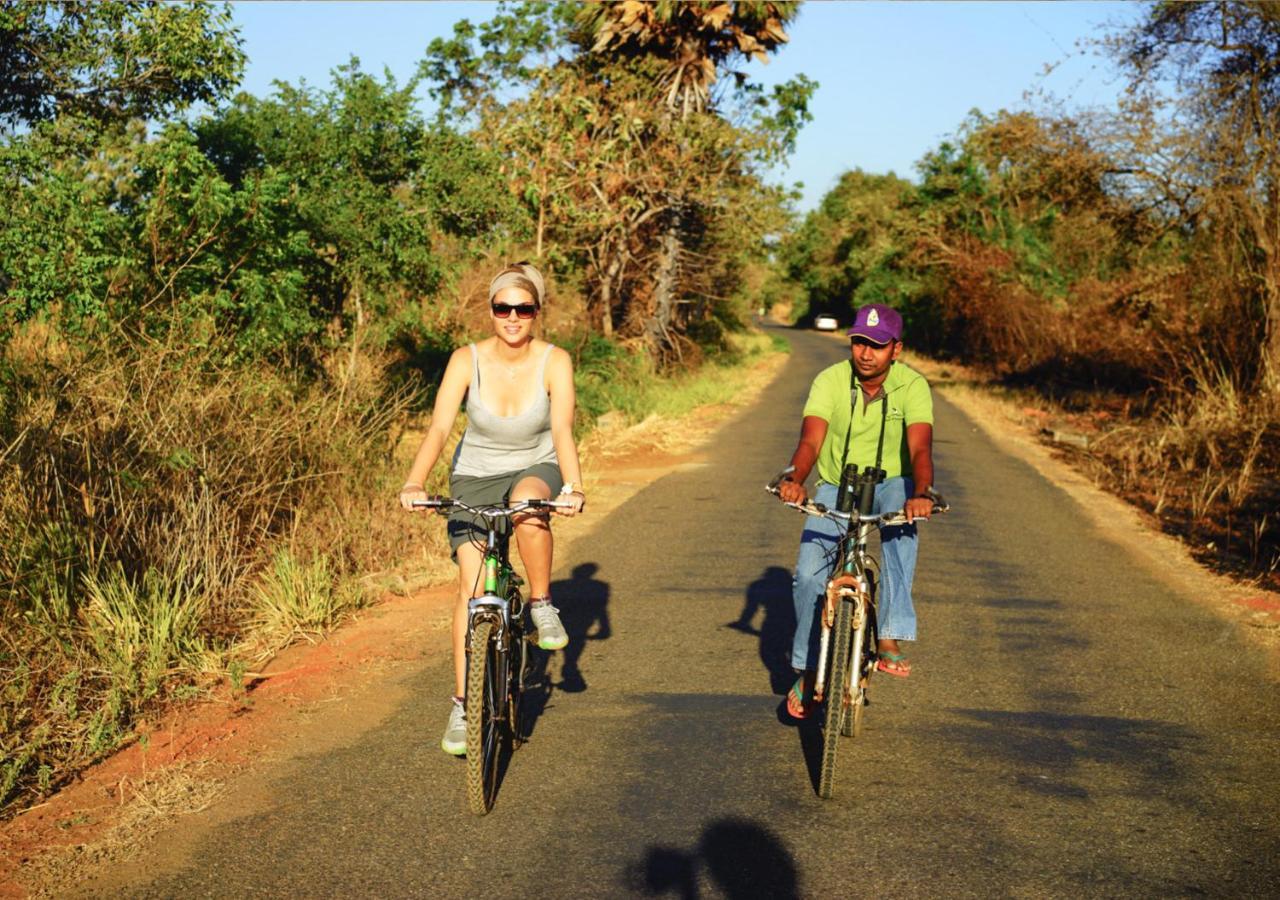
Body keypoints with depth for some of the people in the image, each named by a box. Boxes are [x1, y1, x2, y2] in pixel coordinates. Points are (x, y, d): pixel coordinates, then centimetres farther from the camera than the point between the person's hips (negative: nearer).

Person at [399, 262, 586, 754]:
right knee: (472, 589, -10)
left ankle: (542, 604, -13)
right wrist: (415, 484, -43)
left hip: (535, 468, -1)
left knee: (529, 507, -38)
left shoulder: (554, 362, -17)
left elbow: (562, 429, -28)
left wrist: (573, 487, -45)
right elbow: (439, 427, -27)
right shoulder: (467, 360, -17)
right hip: (474, 477, 1)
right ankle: (462, 705, 4)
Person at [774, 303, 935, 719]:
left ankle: (890, 637, -36)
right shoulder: (830, 381, -15)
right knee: (808, 574, -16)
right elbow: (811, 440, -26)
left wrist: (921, 493, -50)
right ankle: (806, 670, 7)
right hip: (835, 488, 1)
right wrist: (795, 480, -47)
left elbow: (920, 447, -30)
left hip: (890, 484, -1)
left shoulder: (912, 386, -16)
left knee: (901, 523, -37)